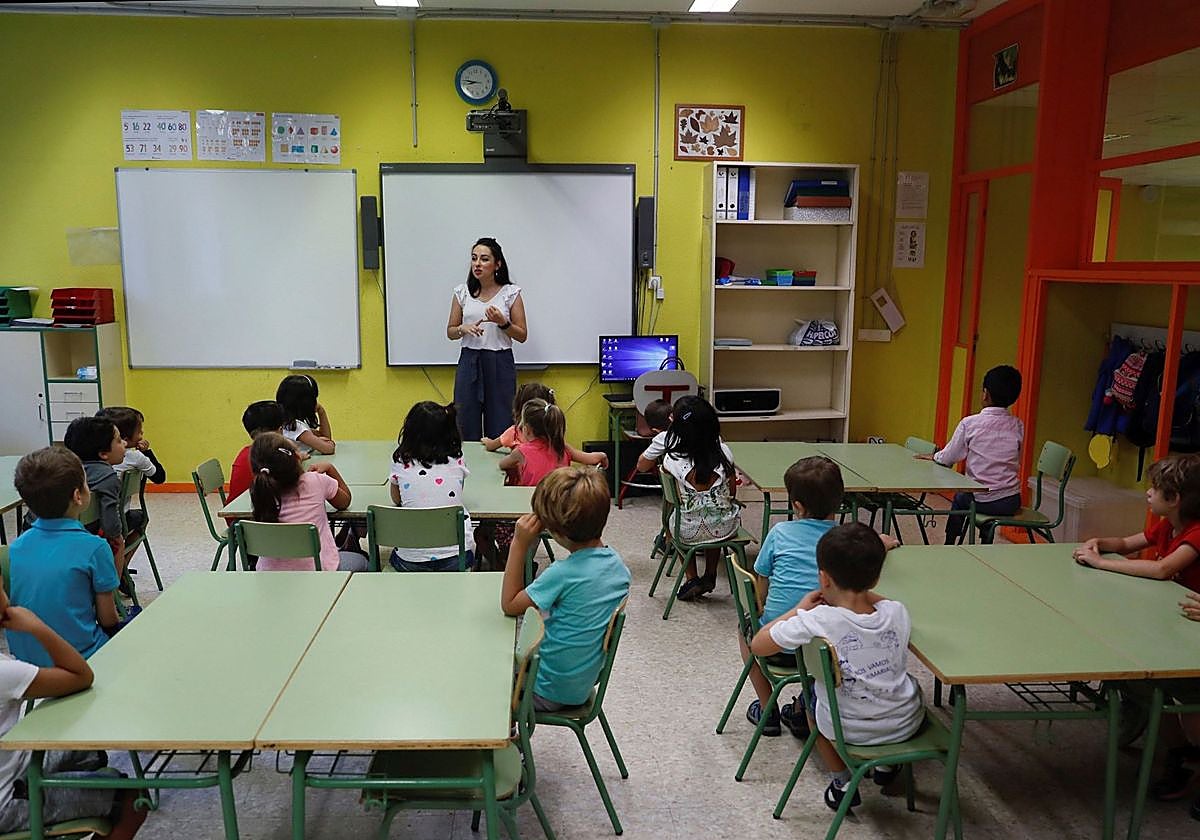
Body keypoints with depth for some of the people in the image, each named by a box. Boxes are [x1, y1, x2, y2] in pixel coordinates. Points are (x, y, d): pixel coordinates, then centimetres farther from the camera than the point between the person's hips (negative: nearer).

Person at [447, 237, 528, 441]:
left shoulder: (511, 293, -1)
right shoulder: (462, 292, 6)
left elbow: (522, 335, 1)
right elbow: (450, 332, 11)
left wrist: (503, 323, -16)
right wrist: (464, 329, -10)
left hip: (500, 363, -2)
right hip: (469, 361, 2)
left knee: (500, 429, 1)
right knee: (466, 428, 3)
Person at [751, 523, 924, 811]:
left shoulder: (816, 621, -26)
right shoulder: (897, 613, -15)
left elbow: (758, 644, -12)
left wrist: (801, 608, -5)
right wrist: (863, 593, 5)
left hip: (848, 730, -2)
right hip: (905, 725, 3)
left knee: (813, 703, 31)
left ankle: (843, 782, 25)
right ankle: (888, 764, 37)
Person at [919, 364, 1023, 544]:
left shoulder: (970, 423, -12)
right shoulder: (1018, 426, -2)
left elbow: (947, 460, -3)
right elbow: (1016, 463, 12)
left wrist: (933, 456, 19)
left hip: (980, 501, -3)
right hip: (1011, 503, 3)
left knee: (959, 498, 32)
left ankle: (949, 547, 40)